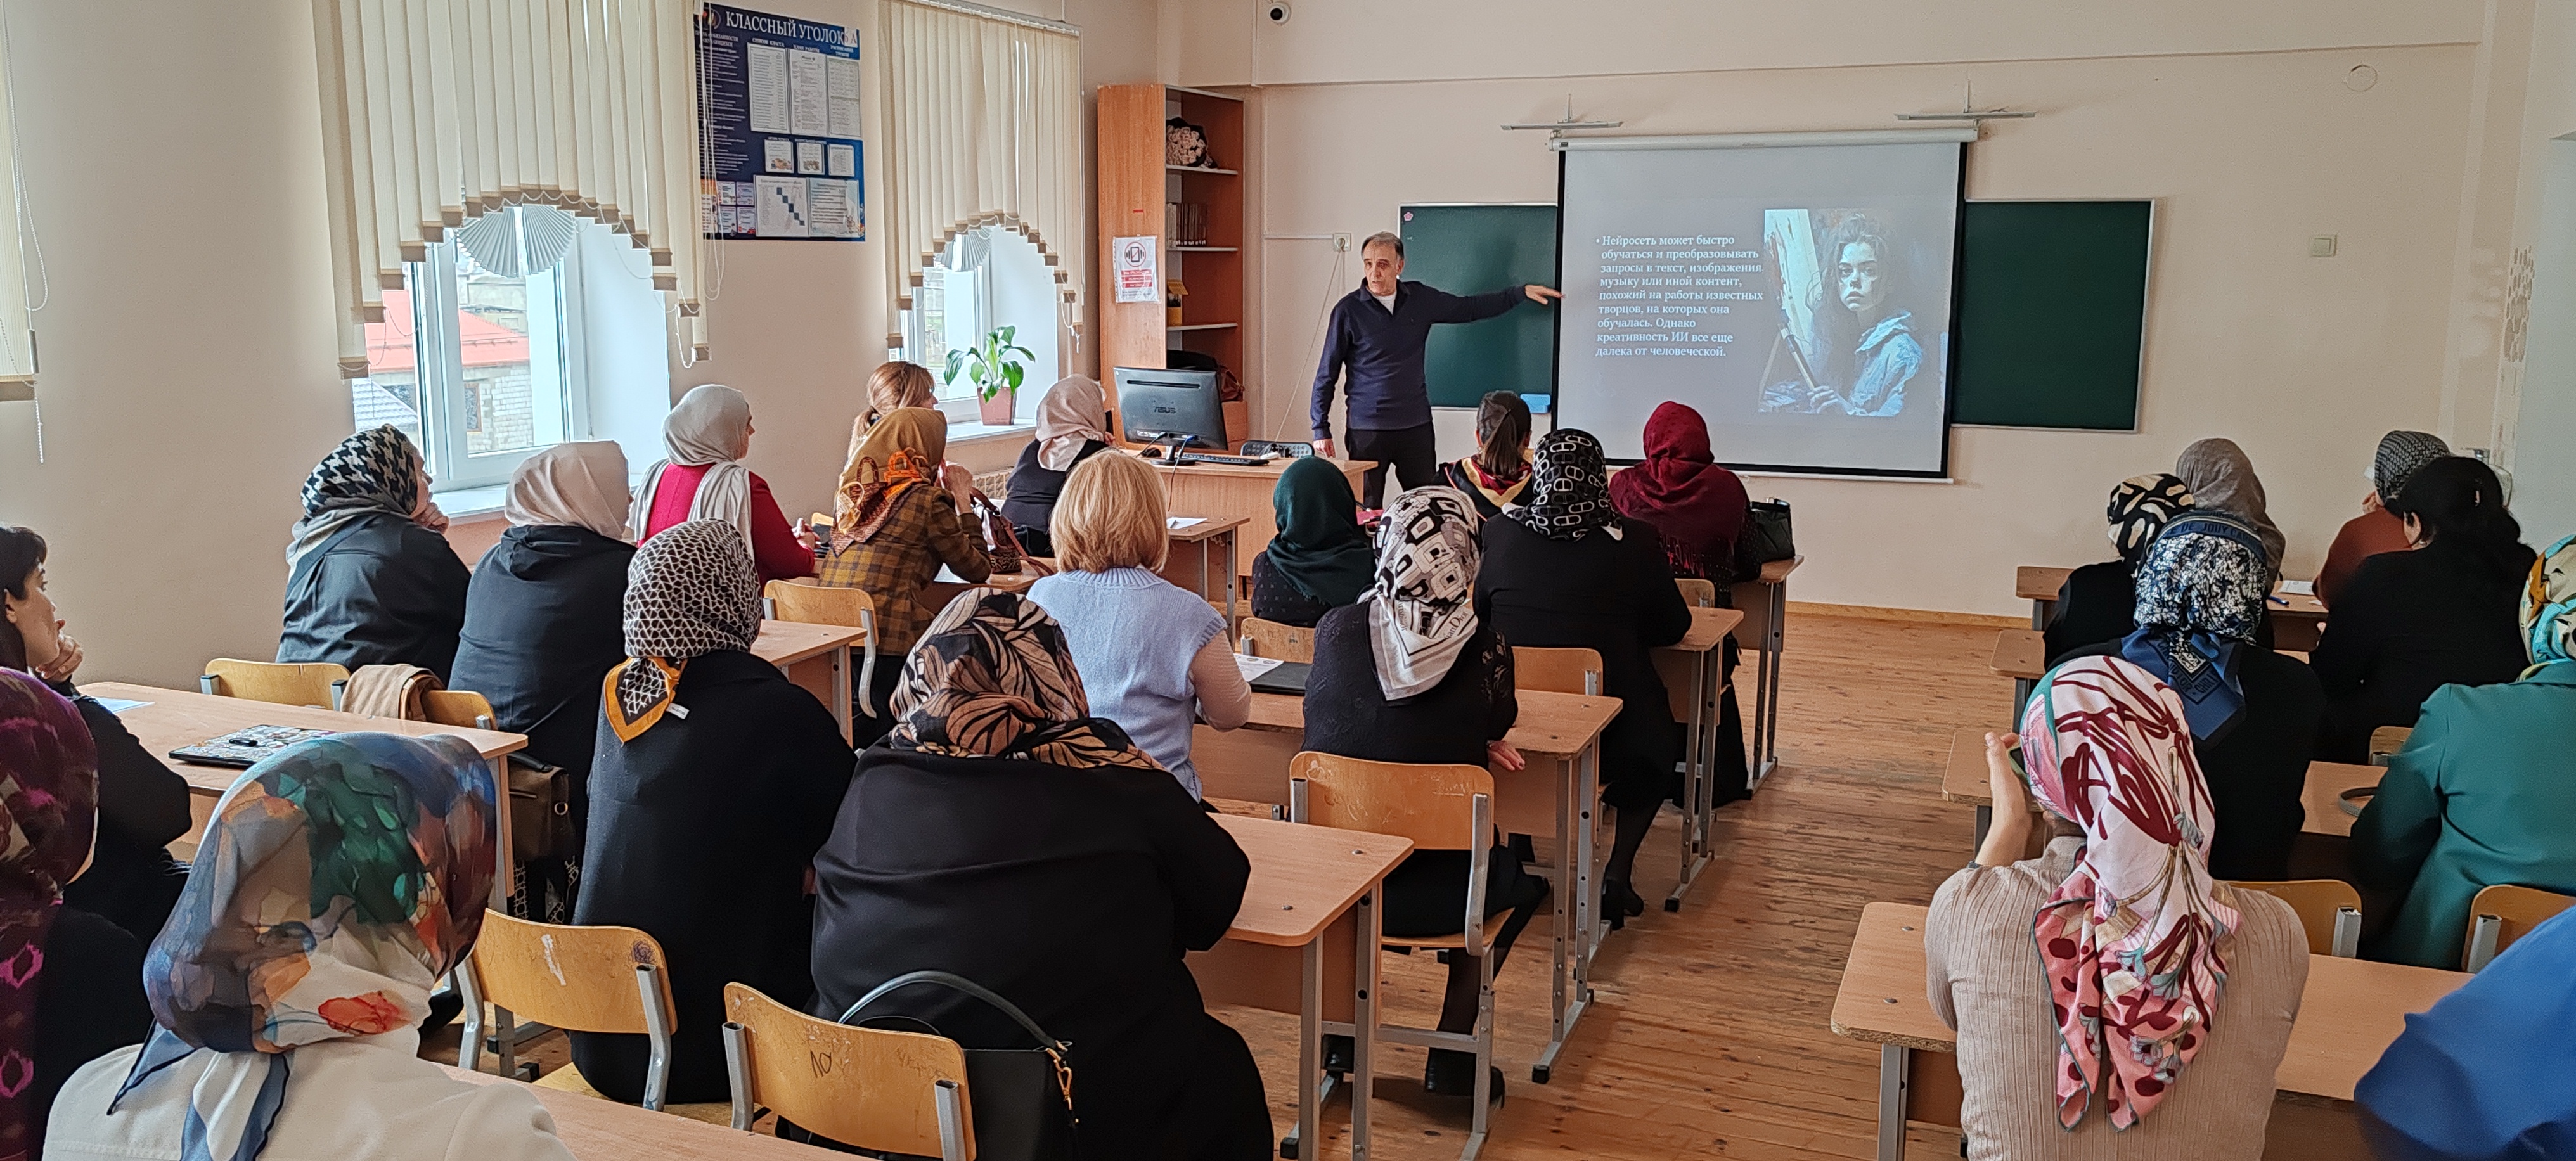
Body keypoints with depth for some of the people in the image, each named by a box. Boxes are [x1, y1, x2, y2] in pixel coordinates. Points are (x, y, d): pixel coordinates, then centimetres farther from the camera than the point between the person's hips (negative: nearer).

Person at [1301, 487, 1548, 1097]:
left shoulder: (1336, 629, -7)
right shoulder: (1485, 649, -13)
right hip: (1432, 895, -2)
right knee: (1523, 878, 29)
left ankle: (1341, 1026, 39)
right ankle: (1451, 1052, 25)